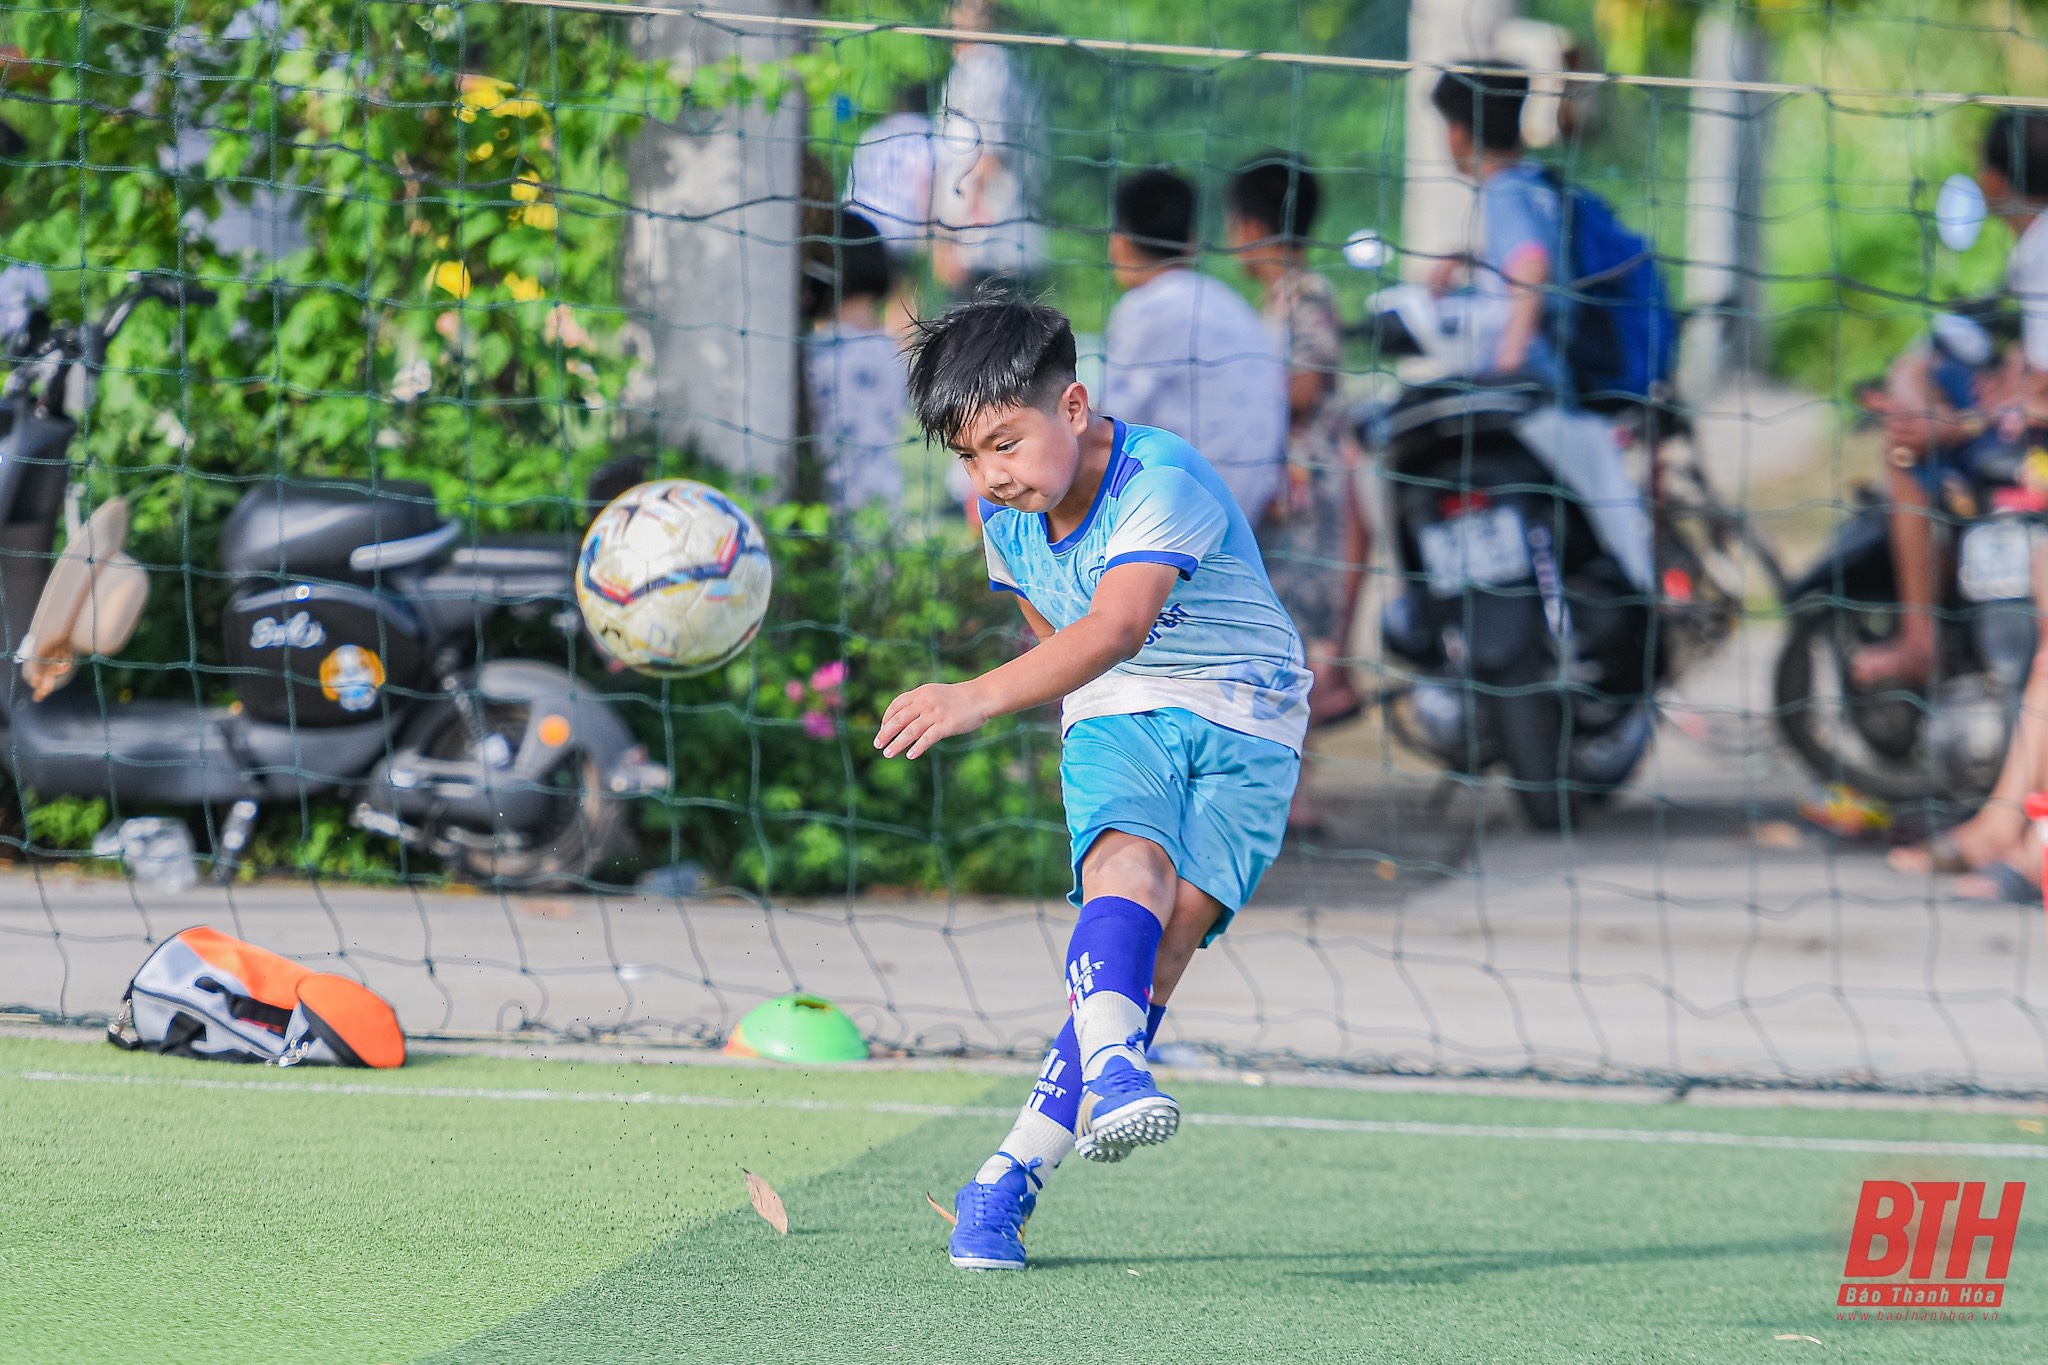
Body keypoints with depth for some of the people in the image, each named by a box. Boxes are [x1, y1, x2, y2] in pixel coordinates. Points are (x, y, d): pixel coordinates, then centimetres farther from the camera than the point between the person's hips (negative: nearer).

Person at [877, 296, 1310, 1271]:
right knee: (1128, 863, -29)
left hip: (1243, 723, -4)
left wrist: (982, 697, -55)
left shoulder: (1162, 484, -26)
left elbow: (1118, 625, -43)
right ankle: (1111, 1072, -56)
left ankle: (1009, 1180, -22)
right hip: (1116, 715, 4)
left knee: (1169, 932, -21)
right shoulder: (1006, 516, -2)